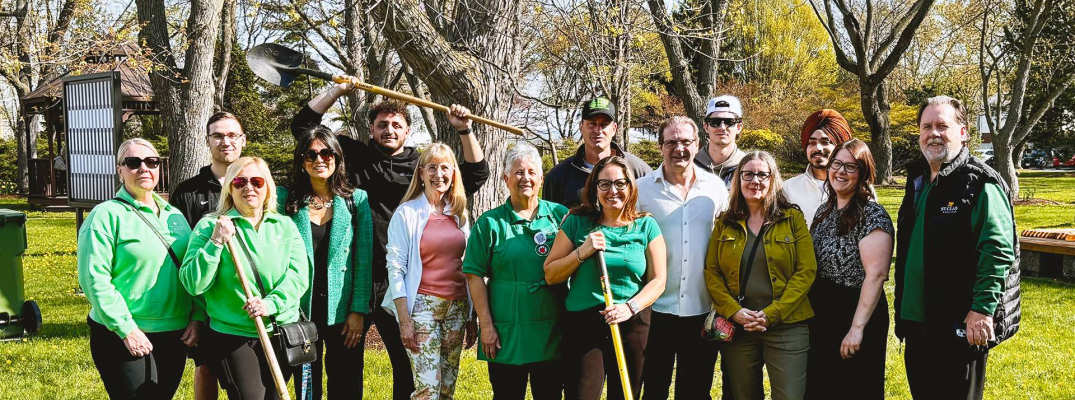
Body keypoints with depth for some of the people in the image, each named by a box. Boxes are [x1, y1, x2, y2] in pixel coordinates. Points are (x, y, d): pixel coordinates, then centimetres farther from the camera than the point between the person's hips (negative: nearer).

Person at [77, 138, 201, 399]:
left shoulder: (174, 215, 10)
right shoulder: (106, 215, -8)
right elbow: (94, 280, -14)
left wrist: (198, 317, 1)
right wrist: (126, 329, -18)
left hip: (175, 335, 6)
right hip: (124, 338, -5)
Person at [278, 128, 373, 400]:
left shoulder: (357, 200, 1)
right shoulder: (287, 200, 3)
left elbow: (364, 259, -2)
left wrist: (359, 310, -8)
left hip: (343, 312, -1)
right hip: (301, 311, 1)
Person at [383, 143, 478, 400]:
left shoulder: (460, 214, 10)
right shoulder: (407, 213, -4)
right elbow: (395, 268, -8)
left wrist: (471, 317, 10)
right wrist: (404, 320, -14)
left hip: (457, 306, 5)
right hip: (422, 305, -5)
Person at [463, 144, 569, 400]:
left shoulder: (560, 215, 5)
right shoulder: (490, 222, -1)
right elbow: (475, 276, -2)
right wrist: (486, 325, -8)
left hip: (552, 332, 2)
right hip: (506, 335, -2)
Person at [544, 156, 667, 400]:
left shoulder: (646, 226, 4)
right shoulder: (577, 222, 2)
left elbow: (658, 281, 1)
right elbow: (550, 275, 2)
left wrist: (631, 307, -16)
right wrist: (582, 253, -12)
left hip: (632, 325, 1)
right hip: (583, 325, -1)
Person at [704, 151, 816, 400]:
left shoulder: (793, 218, 2)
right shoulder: (725, 223, 9)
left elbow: (806, 270, -4)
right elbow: (711, 272, 5)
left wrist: (772, 313, -13)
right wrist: (733, 311, -11)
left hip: (786, 327, -2)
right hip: (737, 328, 2)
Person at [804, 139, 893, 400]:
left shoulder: (871, 215, -14)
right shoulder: (824, 210, 10)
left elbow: (876, 275, -21)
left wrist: (857, 328, -24)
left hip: (855, 312, -7)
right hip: (821, 315, 7)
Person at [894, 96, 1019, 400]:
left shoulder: (979, 183, -12)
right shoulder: (917, 181, 13)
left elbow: (998, 250, -20)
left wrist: (983, 309, -26)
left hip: (961, 326, -8)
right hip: (918, 322, 8)